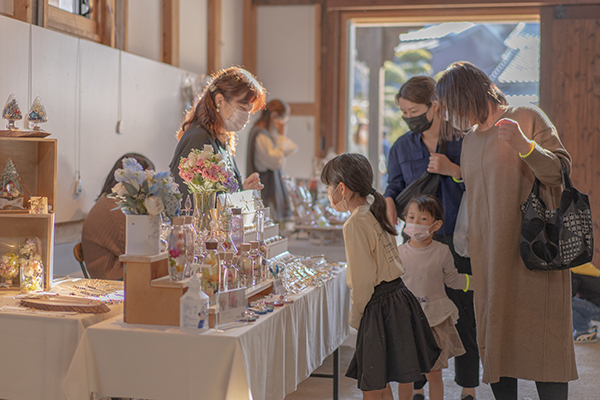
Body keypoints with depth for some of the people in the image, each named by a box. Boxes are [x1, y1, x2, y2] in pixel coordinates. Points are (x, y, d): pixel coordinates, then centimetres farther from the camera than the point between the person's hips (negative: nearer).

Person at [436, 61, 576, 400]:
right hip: (489, 255, 6)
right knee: (496, 338, 5)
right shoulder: (470, 139, 17)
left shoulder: (528, 118, -2)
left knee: (543, 343, -7)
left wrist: (524, 145, -23)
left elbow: (560, 171, -9)